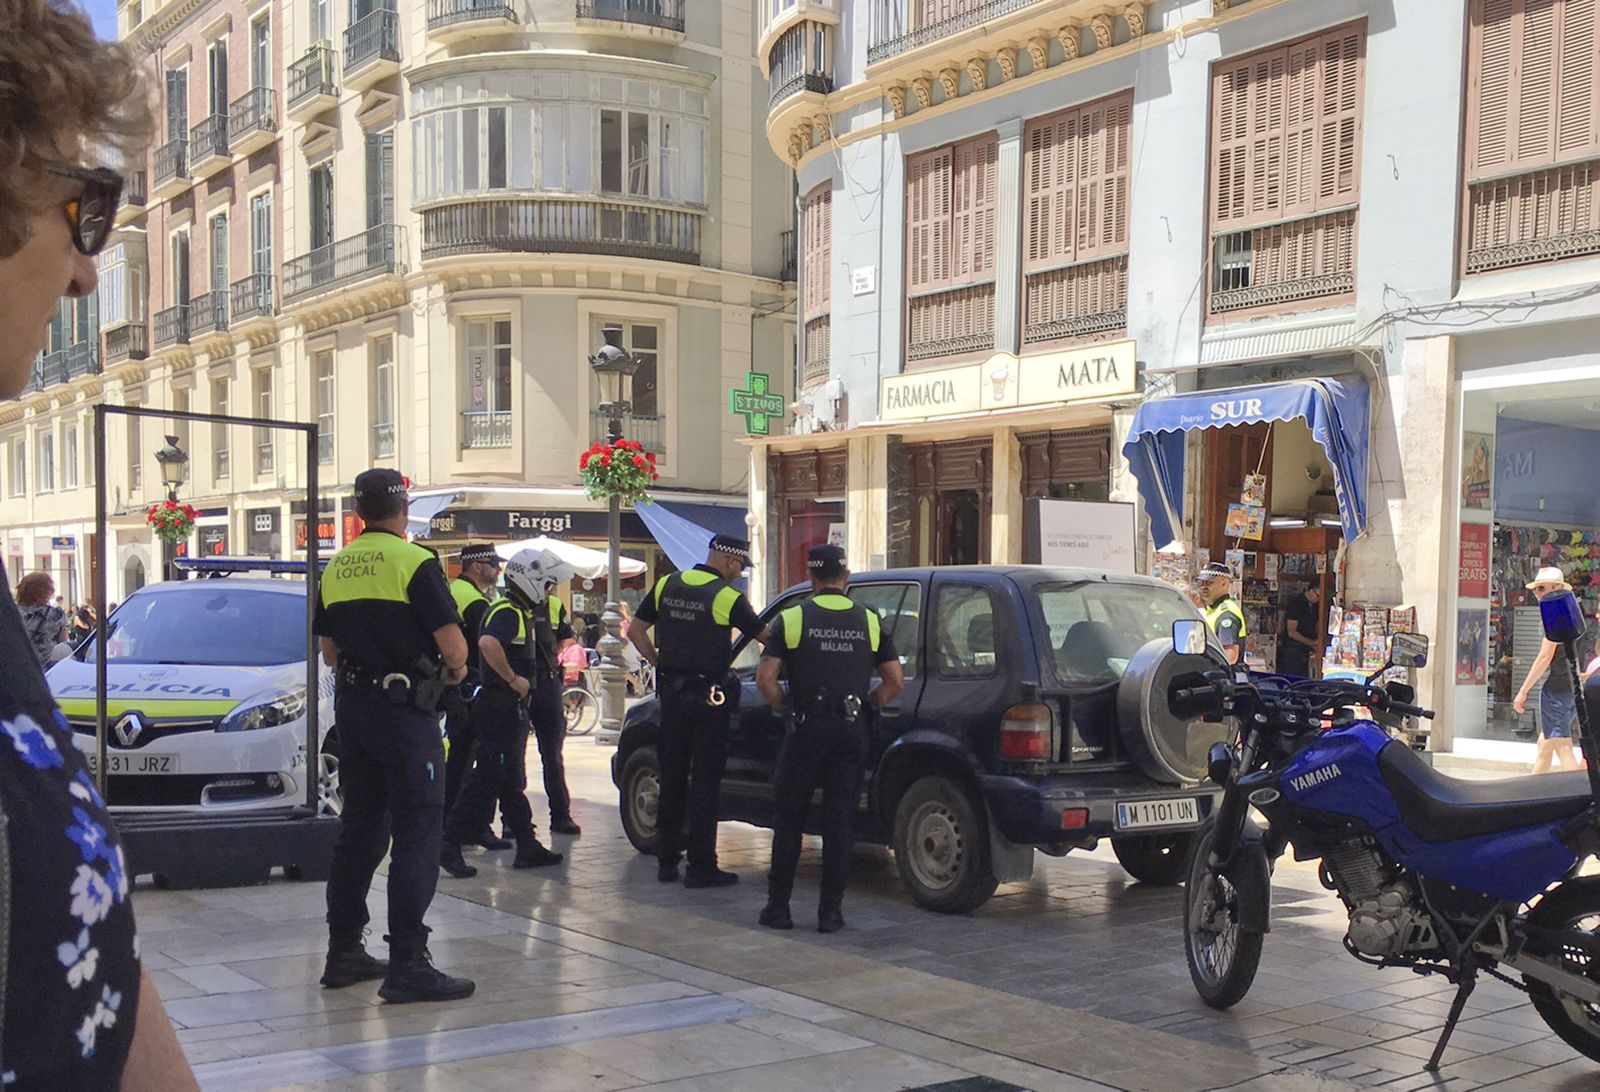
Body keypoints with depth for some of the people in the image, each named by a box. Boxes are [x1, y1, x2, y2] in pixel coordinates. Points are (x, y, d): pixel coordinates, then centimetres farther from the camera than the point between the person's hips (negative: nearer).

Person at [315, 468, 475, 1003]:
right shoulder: (414, 562, -12)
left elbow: (330, 650, 16)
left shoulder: (336, 567, 10)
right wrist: (455, 667, 4)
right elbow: (453, 644, -16)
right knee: (418, 833, -5)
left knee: (359, 827, 15)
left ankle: (344, 950, 21)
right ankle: (407, 964, -7)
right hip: (405, 708, -7)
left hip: (352, 704, 7)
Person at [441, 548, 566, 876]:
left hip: (513, 709, 11)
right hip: (502, 709, -11)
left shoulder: (521, 613, 17)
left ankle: (528, 847, 20)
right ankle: (449, 844, -6)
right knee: (487, 779, -9)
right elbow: (488, 643, -35)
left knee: (513, 782, 13)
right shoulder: (507, 613, -15)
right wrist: (513, 679, -26)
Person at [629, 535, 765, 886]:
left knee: (671, 778, 13)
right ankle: (701, 866, 3)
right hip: (708, 696, -5)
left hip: (671, 692, 6)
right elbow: (765, 637, -7)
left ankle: (666, 861, 18)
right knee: (704, 783, 0)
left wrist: (660, 664, 13)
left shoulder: (667, 586, 6)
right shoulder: (728, 597, -11)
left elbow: (635, 630, 10)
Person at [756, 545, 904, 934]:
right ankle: (831, 912, 8)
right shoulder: (869, 622, 7)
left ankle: (778, 907, 10)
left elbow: (765, 679, -9)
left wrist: (786, 709, 6)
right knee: (839, 821, 6)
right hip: (852, 731, 2)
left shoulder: (792, 619, -2)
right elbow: (896, 682, 5)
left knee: (788, 818, 8)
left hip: (807, 728, -2)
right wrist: (865, 707, 13)